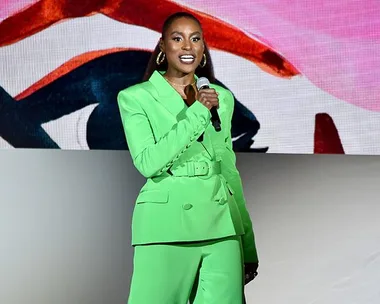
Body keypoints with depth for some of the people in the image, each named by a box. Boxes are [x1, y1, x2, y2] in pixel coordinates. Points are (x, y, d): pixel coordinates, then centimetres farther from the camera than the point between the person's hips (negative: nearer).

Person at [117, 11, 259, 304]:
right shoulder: (135, 97, 2)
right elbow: (148, 162, -12)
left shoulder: (221, 97, 13)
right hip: (165, 227, -3)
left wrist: (248, 247, 15)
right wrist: (198, 112, -13)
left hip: (220, 225, 3)